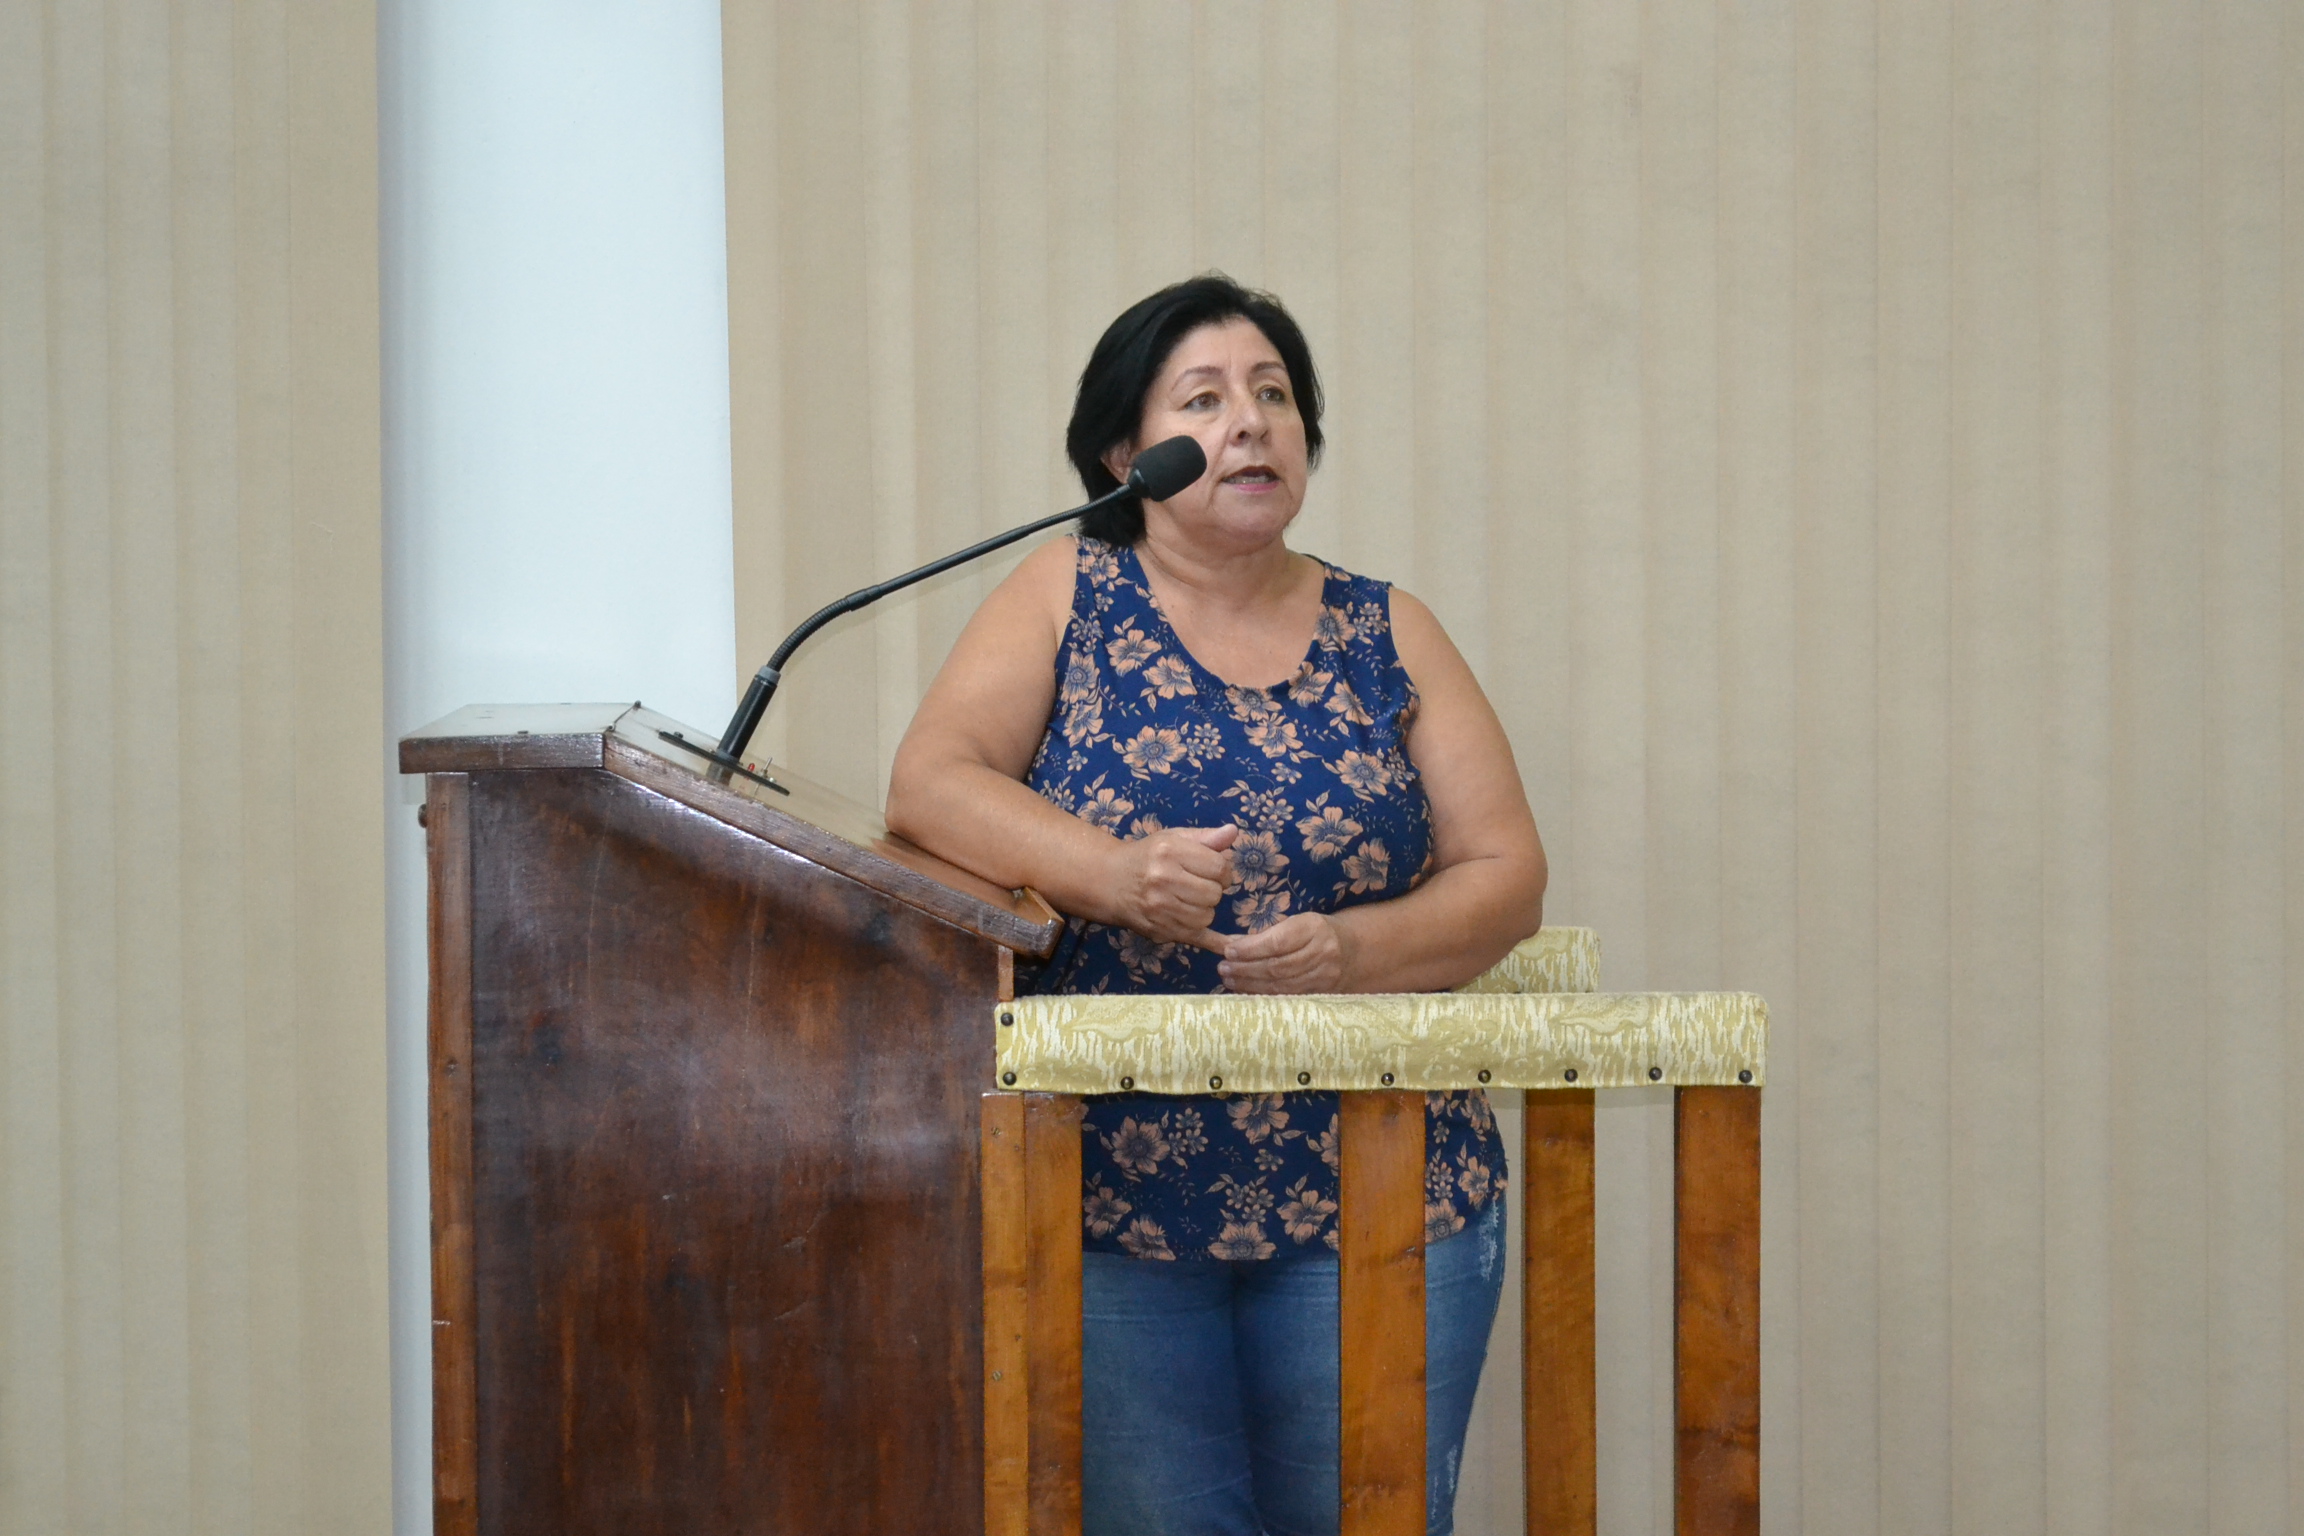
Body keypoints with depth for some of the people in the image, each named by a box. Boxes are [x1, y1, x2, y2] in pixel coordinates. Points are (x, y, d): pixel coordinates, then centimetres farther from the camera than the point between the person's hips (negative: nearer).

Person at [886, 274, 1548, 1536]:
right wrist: (1116, 874, -25)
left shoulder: (1388, 636, 10)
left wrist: (1352, 951, -15)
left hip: (1377, 1201, 2)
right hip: (1111, 1201, -1)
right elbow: (930, 781, -8)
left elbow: (1507, 875, 5)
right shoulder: (1068, 595, 5)